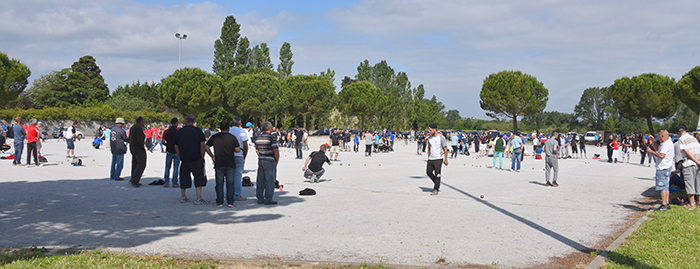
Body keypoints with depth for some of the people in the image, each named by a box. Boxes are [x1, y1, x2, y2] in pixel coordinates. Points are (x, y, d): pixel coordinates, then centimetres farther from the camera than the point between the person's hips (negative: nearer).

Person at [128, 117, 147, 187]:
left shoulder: (133, 127, 14)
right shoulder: (139, 128, -17)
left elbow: (130, 139, 17)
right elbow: (139, 140, -24)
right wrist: (143, 146, -10)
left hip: (132, 147, 10)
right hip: (139, 149, -10)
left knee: (135, 165, 11)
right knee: (141, 164, -8)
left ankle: (135, 182, 13)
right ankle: (133, 180, -15)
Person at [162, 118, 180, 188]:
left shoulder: (166, 131, 1)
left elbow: (162, 141, -2)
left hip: (169, 151, 2)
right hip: (177, 151, -2)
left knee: (167, 167, 11)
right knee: (176, 167, 3)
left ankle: (166, 182, 6)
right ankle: (174, 183, 4)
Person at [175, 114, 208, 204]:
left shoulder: (179, 131, 6)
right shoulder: (197, 131, -5)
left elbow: (176, 146, 11)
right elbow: (202, 144, -12)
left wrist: (181, 157, 17)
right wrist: (202, 157, -3)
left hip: (184, 159, 4)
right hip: (196, 159, -4)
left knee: (184, 179, 15)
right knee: (199, 179, 0)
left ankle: (183, 197, 24)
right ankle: (198, 199, -6)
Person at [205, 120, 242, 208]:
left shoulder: (214, 137, 2)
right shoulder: (232, 137, -2)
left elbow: (206, 147, 4)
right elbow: (238, 150, -3)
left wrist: (212, 156, 12)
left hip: (219, 164, 1)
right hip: (230, 164, -1)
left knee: (219, 183, 6)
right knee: (230, 183, 6)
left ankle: (219, 202, 6)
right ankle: (230, 202, 7)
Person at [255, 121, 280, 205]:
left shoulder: (258, 138, 10)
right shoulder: (271, 137, -12)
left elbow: (257, 150, 15)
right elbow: (275, 150, -15)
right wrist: (277, 159, -3)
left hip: (260, 160, 7)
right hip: (270, 161, -7)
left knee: (260, 180, 10)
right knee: (270, 181, -2)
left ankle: (260, 198, 13)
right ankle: (268, 199, -1)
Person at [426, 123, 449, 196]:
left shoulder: (441, 138, -7)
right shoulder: (430, 138, 10)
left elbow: (445, 149, -6)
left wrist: (445, 160, -8)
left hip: (438, 159, -6)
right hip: (431, 159, 6)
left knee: (437, 174, -7)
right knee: (428, 172, 0)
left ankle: (436, 189, -2)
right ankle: (436, 183, 22)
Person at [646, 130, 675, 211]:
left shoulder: (666, 144, -18)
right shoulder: (669, 142, 16)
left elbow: (661, 155, -26)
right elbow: (659, 149, 31)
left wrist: (651, 151, -18)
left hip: (663, 168, -11)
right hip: (667, 167, 11)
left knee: (662, 187, -8)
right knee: (665, 187, 14)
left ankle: (664, 204, -8)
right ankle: (666, 203, 17)